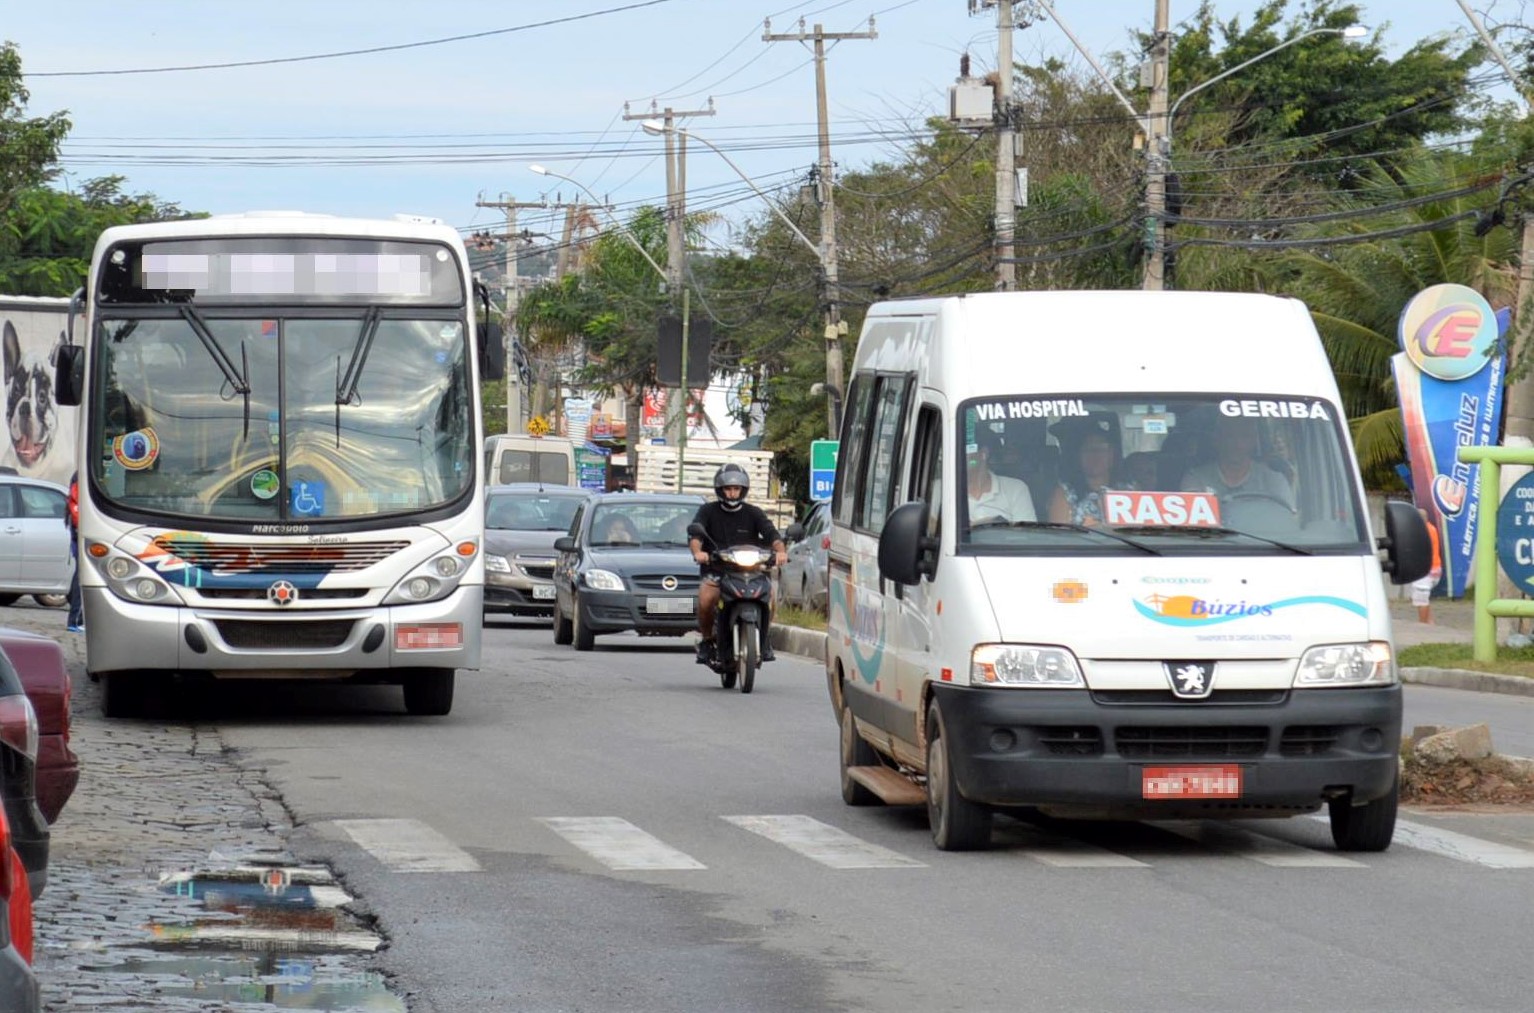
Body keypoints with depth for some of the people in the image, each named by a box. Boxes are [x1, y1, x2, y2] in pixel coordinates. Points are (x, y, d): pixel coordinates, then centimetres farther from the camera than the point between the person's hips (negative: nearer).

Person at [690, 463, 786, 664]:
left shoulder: (753, 513, 11)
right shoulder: (708, 511, 8)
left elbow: (771, 533, -5)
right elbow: (694, 534, -9)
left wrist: (780, 550, -28)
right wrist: (697, 552, -32)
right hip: (715, 572, -1)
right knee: (705, 600, -32)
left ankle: (764, 639, -1)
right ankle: (707, 640, -4)